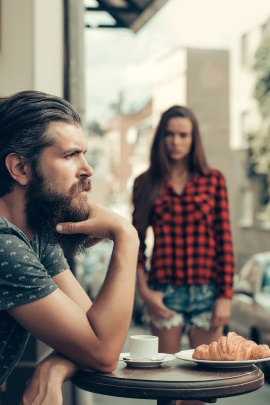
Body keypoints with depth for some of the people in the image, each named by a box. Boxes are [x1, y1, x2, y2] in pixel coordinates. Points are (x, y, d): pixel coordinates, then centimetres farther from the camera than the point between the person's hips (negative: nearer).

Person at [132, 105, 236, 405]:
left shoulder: (213, 180, 5)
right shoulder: (146, 183, 7)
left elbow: (224, 241, 3)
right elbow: (136, 242, 8)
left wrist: (225, 296, -2)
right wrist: (144, 290, -2)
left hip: (206, 290, 0)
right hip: (164, 292, 0)